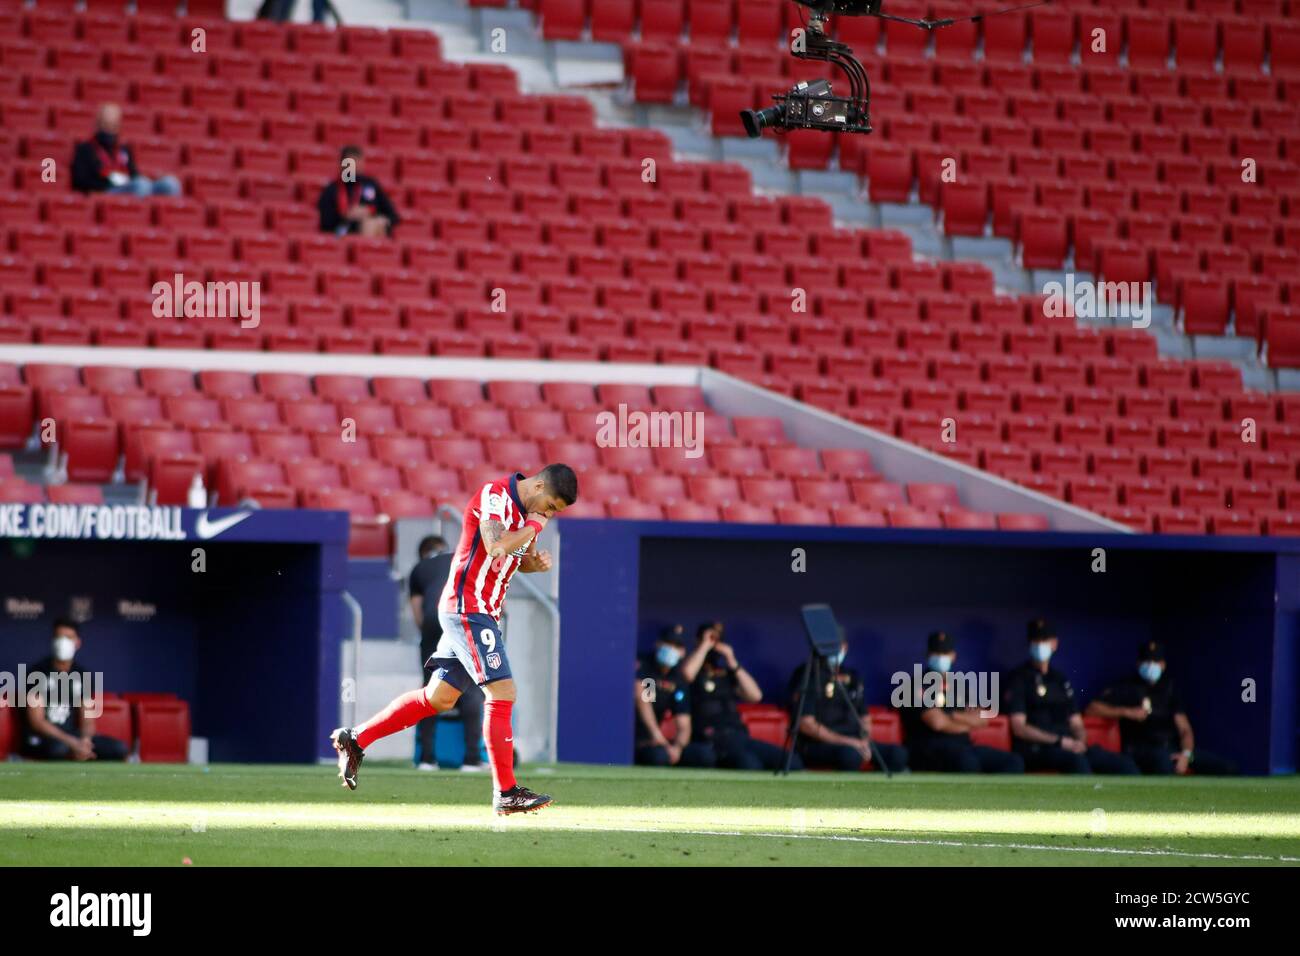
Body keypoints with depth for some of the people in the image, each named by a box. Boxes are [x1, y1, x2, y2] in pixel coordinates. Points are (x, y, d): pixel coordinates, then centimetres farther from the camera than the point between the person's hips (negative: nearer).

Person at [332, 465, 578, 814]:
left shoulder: (526, 510, 13)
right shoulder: (494, 495, -15)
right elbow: (497, 547, -30)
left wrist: (537, 561, 5)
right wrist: (533, 526, -16)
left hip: (482, 615, 10)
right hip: (467, 609, -10)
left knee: (439, 697, 12)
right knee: (502, 693, -12)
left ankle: (355, 739, 21)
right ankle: (506, 792, -10)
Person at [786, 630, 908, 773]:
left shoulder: (851, 677, 18)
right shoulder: (807, 675, -4)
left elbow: (864, 718, 21)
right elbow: (805, 724, -13)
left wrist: (864, 742, -2)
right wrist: (845, 741, -18)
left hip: (852, 745, 7)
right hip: (818, 746, -7)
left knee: (897, 753, -16)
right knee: (850, 754, -38)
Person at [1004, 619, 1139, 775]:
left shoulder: (1061, 680, 22)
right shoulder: (1019, 679, 3)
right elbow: (1019, 728, -6)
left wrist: (1079, 742, -5)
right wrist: (1060, 741, -16)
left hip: (1069, 748, 6)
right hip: (1035, 750, -6)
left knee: (1124, 764, -15)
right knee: (1077, 761, -38)